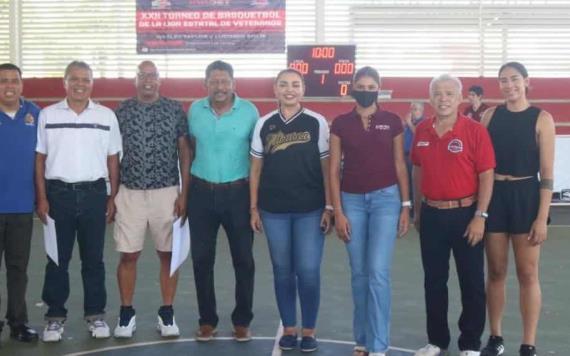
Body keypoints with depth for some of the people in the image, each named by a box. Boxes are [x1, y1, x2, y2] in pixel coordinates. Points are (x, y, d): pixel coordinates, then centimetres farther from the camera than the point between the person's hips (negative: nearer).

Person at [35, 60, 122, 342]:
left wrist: (113, 198, 4)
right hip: (58, 193, 0)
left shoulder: (106, 116, 4)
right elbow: (40, 160, 4)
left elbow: (113, 160, 7)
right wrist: (41, 199, -2)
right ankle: (55, 316, 15)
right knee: (57, 259, 5)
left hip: (94, 193, 1)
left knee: (93, 258, 7)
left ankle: (95, 314, 18)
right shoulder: (47, 115, 2)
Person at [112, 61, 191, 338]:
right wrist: (110, 194, 2)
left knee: (168, 254, 6)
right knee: (128, 255, 4)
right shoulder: (121, 111, 4)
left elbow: (185, 152, 2)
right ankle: (126, 314, 17)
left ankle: (166, 313, 18)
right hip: (130, 193, 0)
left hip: (166, 192, 0)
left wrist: (184, 193, -3)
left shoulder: (175, 110, 2)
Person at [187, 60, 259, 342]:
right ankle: (207, 320, 20)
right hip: (201, 193, 2)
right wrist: (187, 187, 10)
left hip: (238, 193, -2)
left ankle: (242, 321, 19)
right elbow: (191, 147, 13)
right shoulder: (195, 110, 3)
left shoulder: (249, 111, -4)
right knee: (201, 259, 7)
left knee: (243, 259, 5)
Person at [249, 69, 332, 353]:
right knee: (282, 271, 9)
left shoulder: (317, 123, -1)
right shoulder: (264, 125, 4)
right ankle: (288, 328, 21)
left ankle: (309, 330, 15)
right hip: (274, 210, 2)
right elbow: (256, 169, 8)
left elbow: (326, 167, 1)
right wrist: (254, 208, 5)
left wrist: (329, 206, -4)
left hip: (310, 210, -2)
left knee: (308, 271, -1)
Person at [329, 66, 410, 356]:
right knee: (359, 274, 8)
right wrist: (338, 212, -2)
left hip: (385, 198, -1)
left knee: (378, 272, -9)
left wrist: (406, 205, 2)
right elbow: (333, 169, 3)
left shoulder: (392, 121, 2)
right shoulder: (340, 123, 3)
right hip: (352, 200, 2)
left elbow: (399, 166, 6)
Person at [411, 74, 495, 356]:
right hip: (431, 216, 4)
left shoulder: (475, 130, -10)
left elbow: (486, 176, -10)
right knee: (433, 281, 12)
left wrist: (480, 216, -14)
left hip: (465, 215, -4)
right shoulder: (422, 131, 4)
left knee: (471, 282, 5)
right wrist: (417, 211, 13)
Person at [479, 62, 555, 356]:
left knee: (527, 274, 2)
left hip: (525, 196, -3)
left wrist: (542, 217, -12)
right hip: (493, 196, 3)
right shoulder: (491, 115, 5)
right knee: (496, 272, 10)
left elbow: (546, 173, -6)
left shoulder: (541, 119, -4)